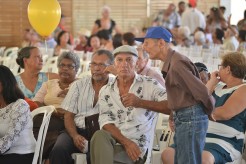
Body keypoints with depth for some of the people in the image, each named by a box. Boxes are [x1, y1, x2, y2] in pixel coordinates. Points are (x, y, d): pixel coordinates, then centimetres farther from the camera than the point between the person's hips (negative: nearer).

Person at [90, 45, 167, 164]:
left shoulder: (149, 85, 3)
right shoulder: (105, 91, 14)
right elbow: (106, 123, 2)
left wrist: (140, 103, -21)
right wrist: (125, 142, -16)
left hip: (137, 146, -4)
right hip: (113, 140, 4)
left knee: (102, 154, -32)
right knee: (100, 135, -33)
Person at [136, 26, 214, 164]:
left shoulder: (177, 63, -17)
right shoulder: (171, 62, 15)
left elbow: (200, 90, -18)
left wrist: (209, 111, -4)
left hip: (190, 118, -10)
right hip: (183, 120, 10)